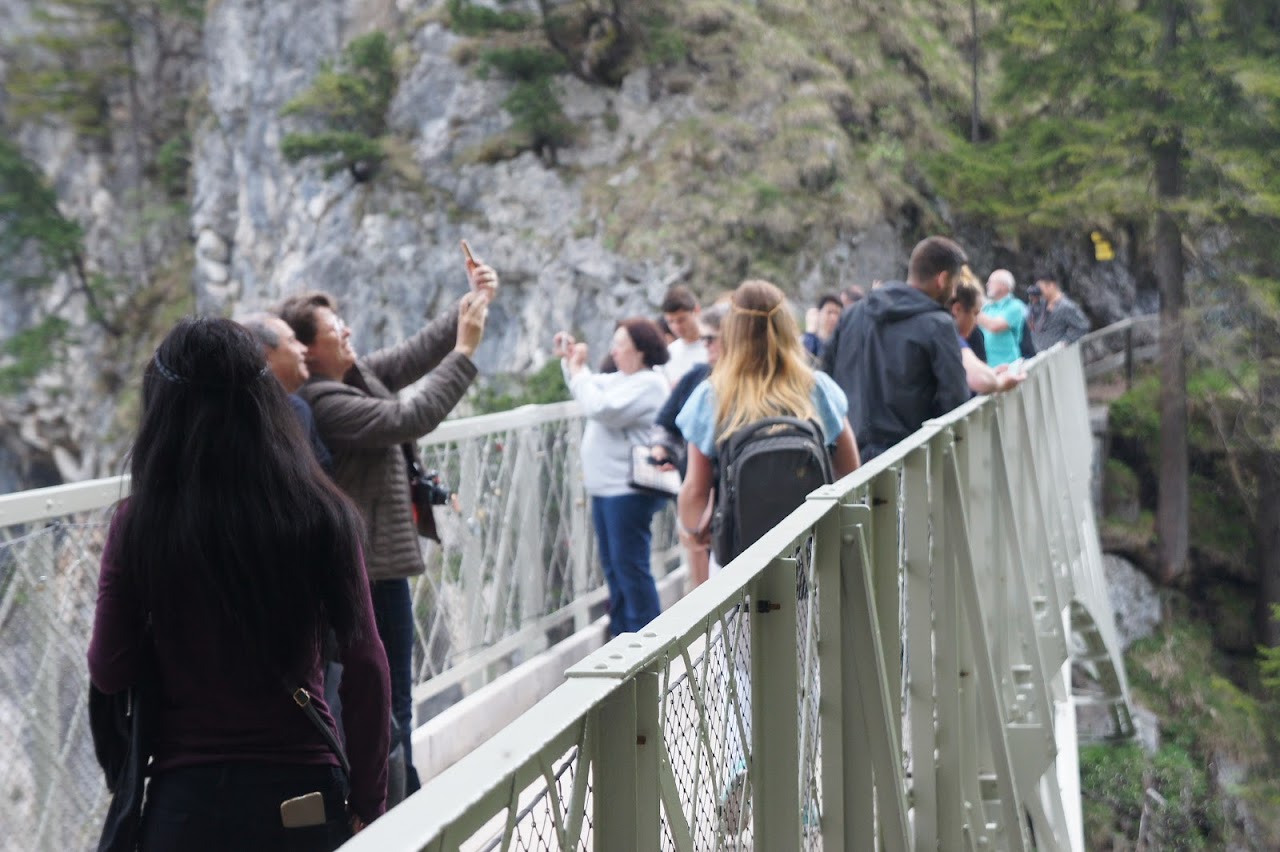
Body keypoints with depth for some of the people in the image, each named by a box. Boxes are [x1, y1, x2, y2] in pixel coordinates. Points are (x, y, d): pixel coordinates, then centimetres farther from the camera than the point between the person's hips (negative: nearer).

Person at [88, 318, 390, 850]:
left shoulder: (138, 524, -9)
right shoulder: (321, 514, -8)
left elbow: (109, 673, -3)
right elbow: (365, 666, -6)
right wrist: (367, 802, 4)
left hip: (186, 800, 0)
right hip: (301, 787, 0)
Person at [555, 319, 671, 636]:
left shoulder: (649, 384, -16)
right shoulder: (622, 379, 15)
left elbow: (600, 408, -24)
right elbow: (591, 389, 31)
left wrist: (577, 370, -13)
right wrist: (568, 360, 16)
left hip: (629, 491, -10)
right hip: (606, 488, 10)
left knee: (630, 566, -6)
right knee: (613, 565, 16)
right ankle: (622, 636, 25)